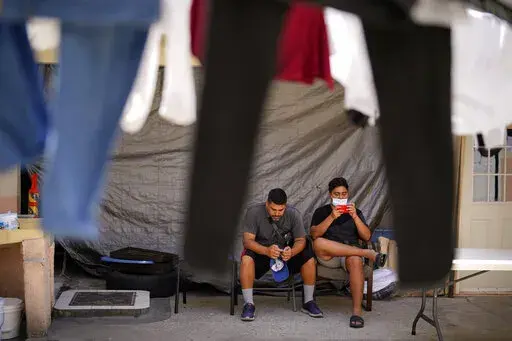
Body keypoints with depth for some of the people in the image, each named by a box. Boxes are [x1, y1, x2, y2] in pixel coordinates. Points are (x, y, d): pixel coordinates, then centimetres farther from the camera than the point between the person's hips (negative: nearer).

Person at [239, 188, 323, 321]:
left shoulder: (293, 214, -11)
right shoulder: (254, 212, -18)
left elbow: (301, 240, -11)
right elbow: (248, 240, -24)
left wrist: (292, 252, -36)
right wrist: (266, 250, -44)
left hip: (286, 253, 2)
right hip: (261, 251, -2)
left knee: (310, 259, -22)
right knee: (246, 259, -35)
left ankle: (308, 302, -3)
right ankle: (249, 304, -22)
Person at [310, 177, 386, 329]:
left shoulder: (355, 212, 20)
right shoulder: (321, 212, 16)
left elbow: (367, 237, 6)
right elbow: (314, 234, -3)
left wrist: (355, 216, -7)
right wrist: (332, 217, -14)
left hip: (352, 253, 0)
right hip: (328, 257, 0)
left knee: (356, 260, -38)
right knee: (318, 243, -36)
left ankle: (357, 311, -40)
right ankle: (367, 253, -30)